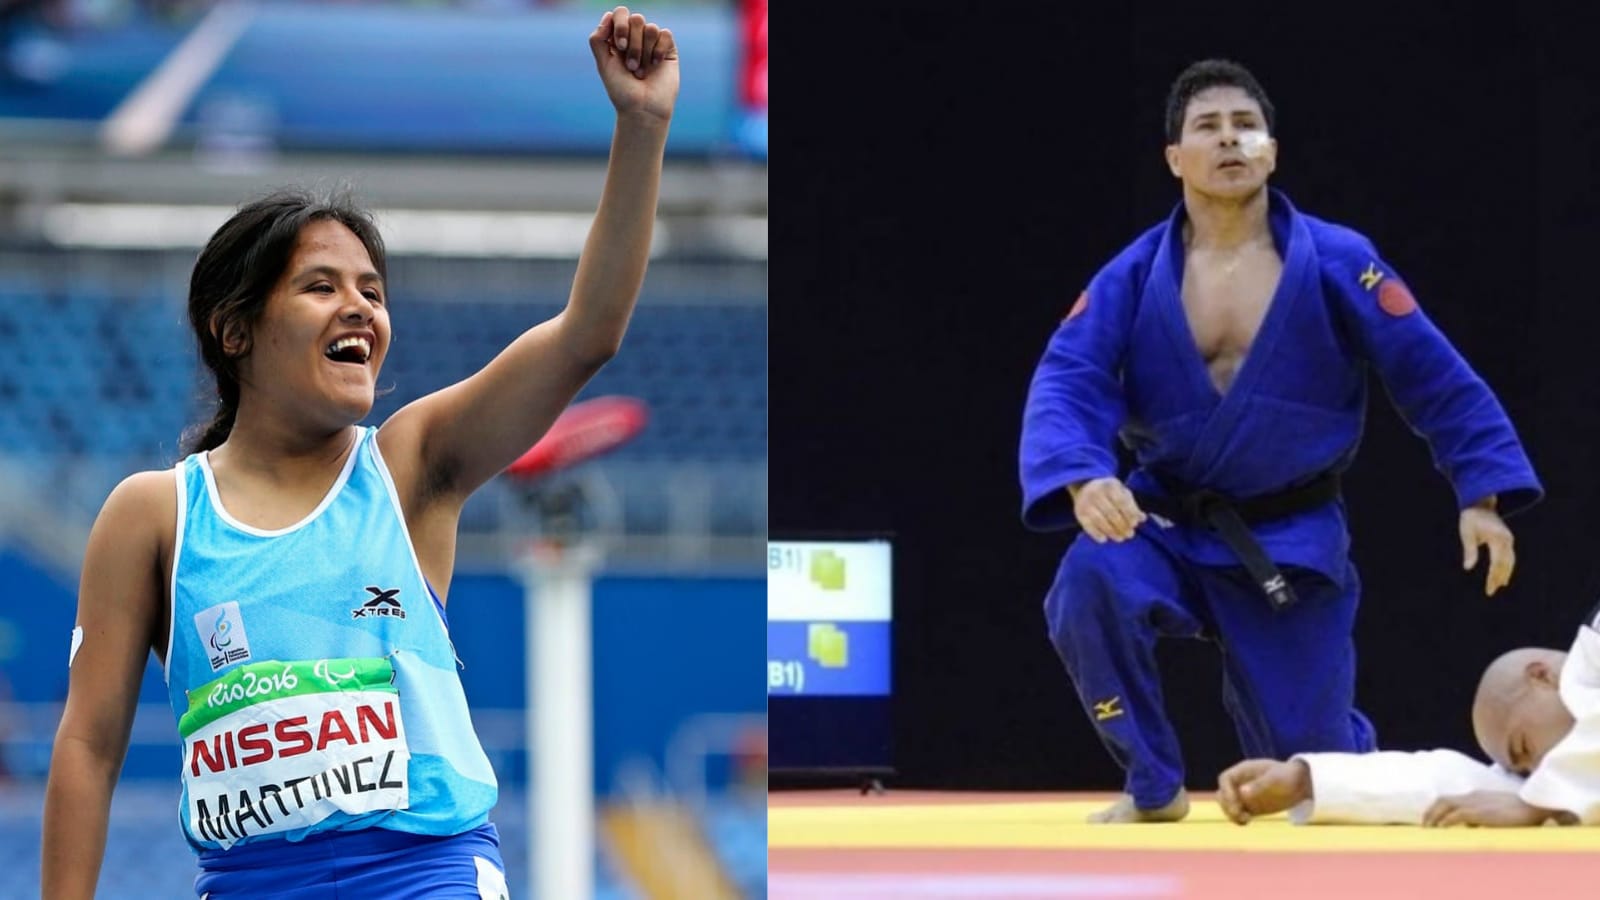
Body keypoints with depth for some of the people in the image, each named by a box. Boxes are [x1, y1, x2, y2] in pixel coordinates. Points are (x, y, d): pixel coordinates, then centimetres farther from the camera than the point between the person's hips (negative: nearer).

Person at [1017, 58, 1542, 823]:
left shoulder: (1335, 264, -8)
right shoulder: (1134, 277, -6)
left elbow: (1439, 381, -2)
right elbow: (1066, 383, -17)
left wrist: (1482, 497, -10)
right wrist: (1083, 480, -37)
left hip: (1289, 542, 0)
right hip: (1168, 526, 0)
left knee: (1306, 759, 2)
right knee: (1089, 586, -33)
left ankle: (1337, 752, 46)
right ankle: (1152, 786, -10)